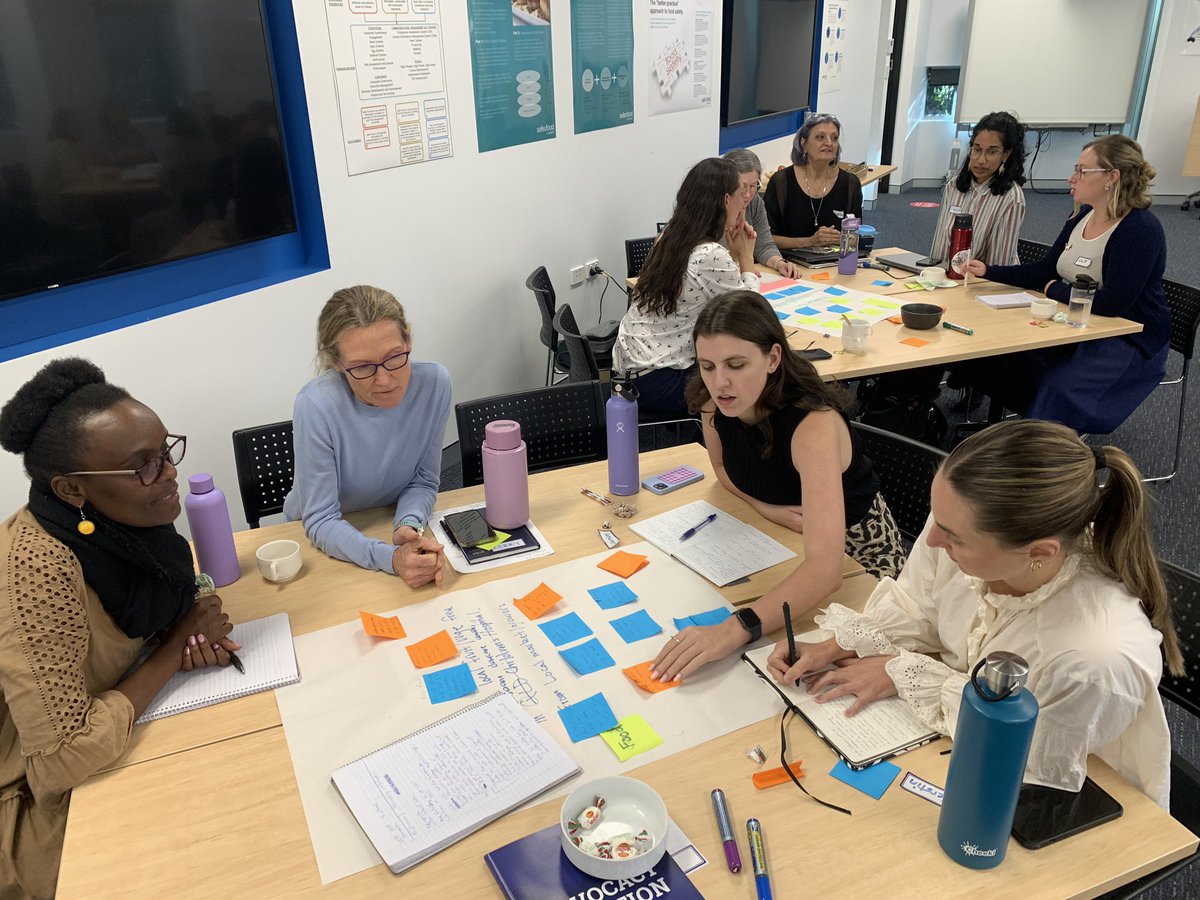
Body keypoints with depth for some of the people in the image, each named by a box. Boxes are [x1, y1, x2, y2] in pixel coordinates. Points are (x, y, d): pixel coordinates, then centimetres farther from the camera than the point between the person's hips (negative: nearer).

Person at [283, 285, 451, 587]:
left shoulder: (434, 381, -17)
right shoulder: (316, 406, -26)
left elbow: (424, 480, -5)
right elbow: (321, 522, -20)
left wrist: (409, 526, -25)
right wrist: (392, 558, -36)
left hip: (394, 521, 3)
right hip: (322, 539, -2)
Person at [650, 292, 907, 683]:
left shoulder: (814, 425, -37)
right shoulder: (714, 399, -18)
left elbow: (825, 569, -48)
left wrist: (735, 629, -61)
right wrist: (765, 507, -16)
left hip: (850, 543, -5)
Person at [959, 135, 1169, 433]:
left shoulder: (1141, 229, -21)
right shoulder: (1082, 217, 4)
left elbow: (1111, 303, -27)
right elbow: (1043, 271, 9)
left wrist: (1054, 290, -13)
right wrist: (987, 271, -3)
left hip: (1129, 339, -8)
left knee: (1060, 390, -30)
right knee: (1001, 354, -6)